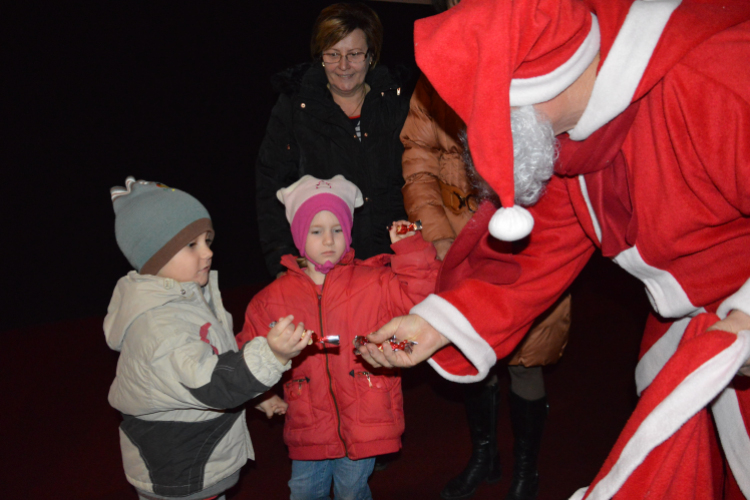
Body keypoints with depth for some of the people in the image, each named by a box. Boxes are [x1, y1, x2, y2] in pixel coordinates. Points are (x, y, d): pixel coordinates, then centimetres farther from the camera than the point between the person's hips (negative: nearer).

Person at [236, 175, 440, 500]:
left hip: (364, 423, -2)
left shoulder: (375, 282, -3)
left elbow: (419, 296, -14)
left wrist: (409, 249, -20)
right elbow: (251, 349, 10)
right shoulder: (275, 297, 1)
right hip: (309, 424, 2)